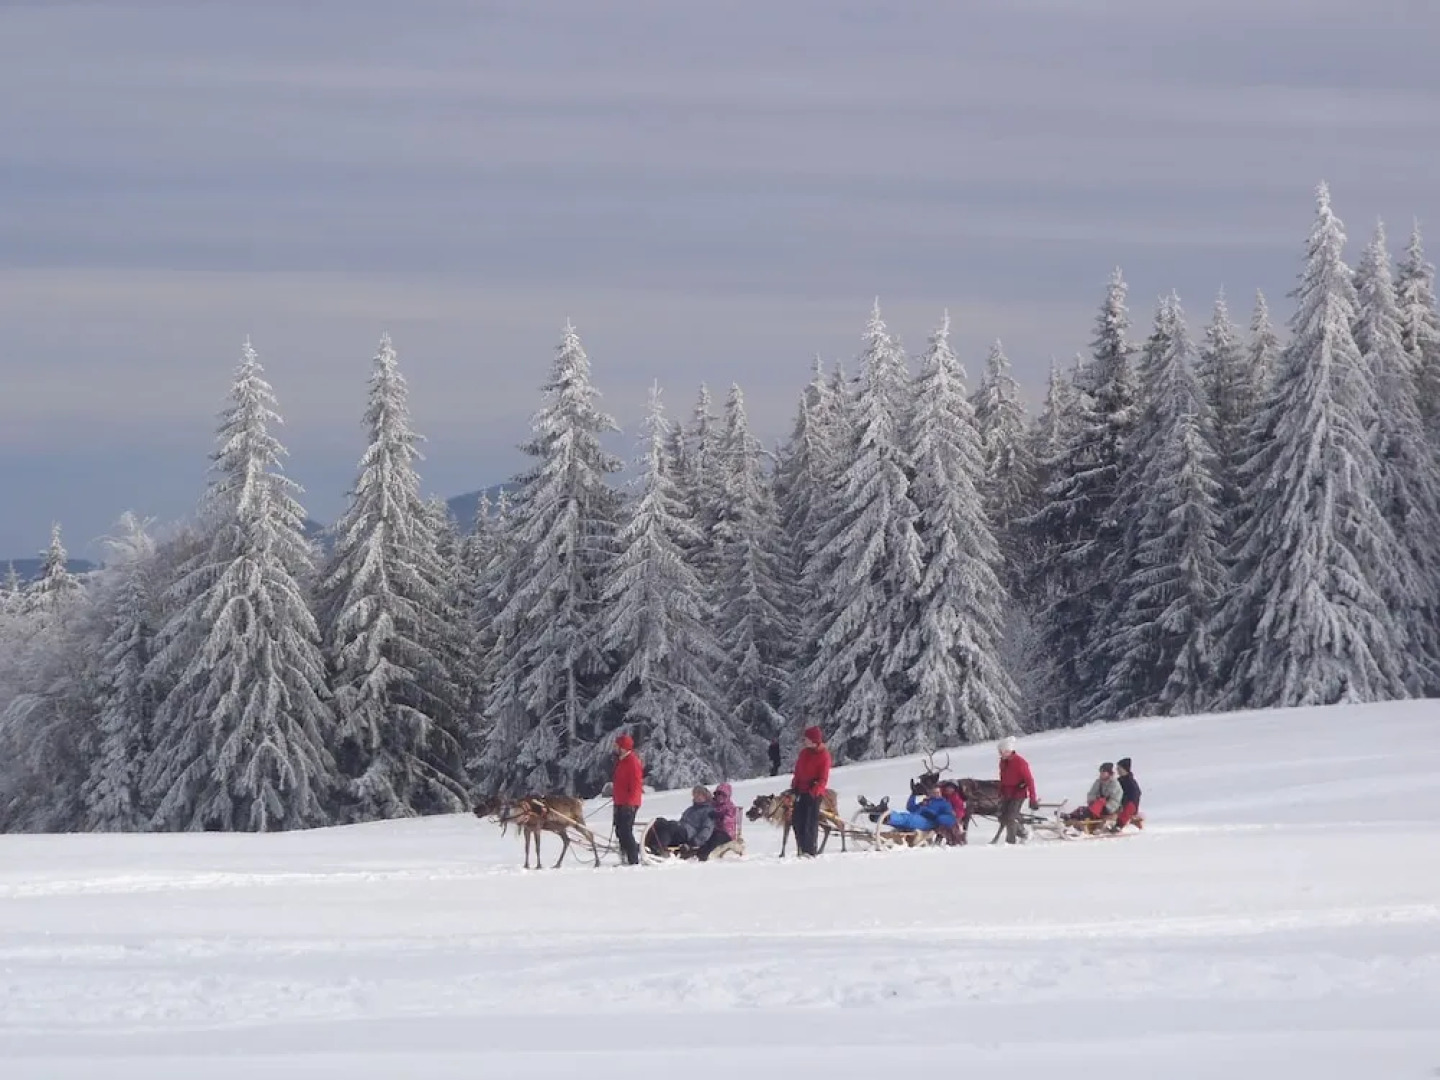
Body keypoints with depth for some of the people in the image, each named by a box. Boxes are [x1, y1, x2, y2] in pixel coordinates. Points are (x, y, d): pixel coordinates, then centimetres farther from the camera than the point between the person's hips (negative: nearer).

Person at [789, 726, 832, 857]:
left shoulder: (824, 756, -10)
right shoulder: (805, 752, 12)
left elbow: (823, 779, -13)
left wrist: (814, 791, -21)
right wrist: (794, 786, 11)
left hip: (814, 793, -8)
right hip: (801, 791, 8)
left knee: (811, 822, -8)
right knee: (797, 821, 7)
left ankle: (810, 851, -8)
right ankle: (802, 849, 14)